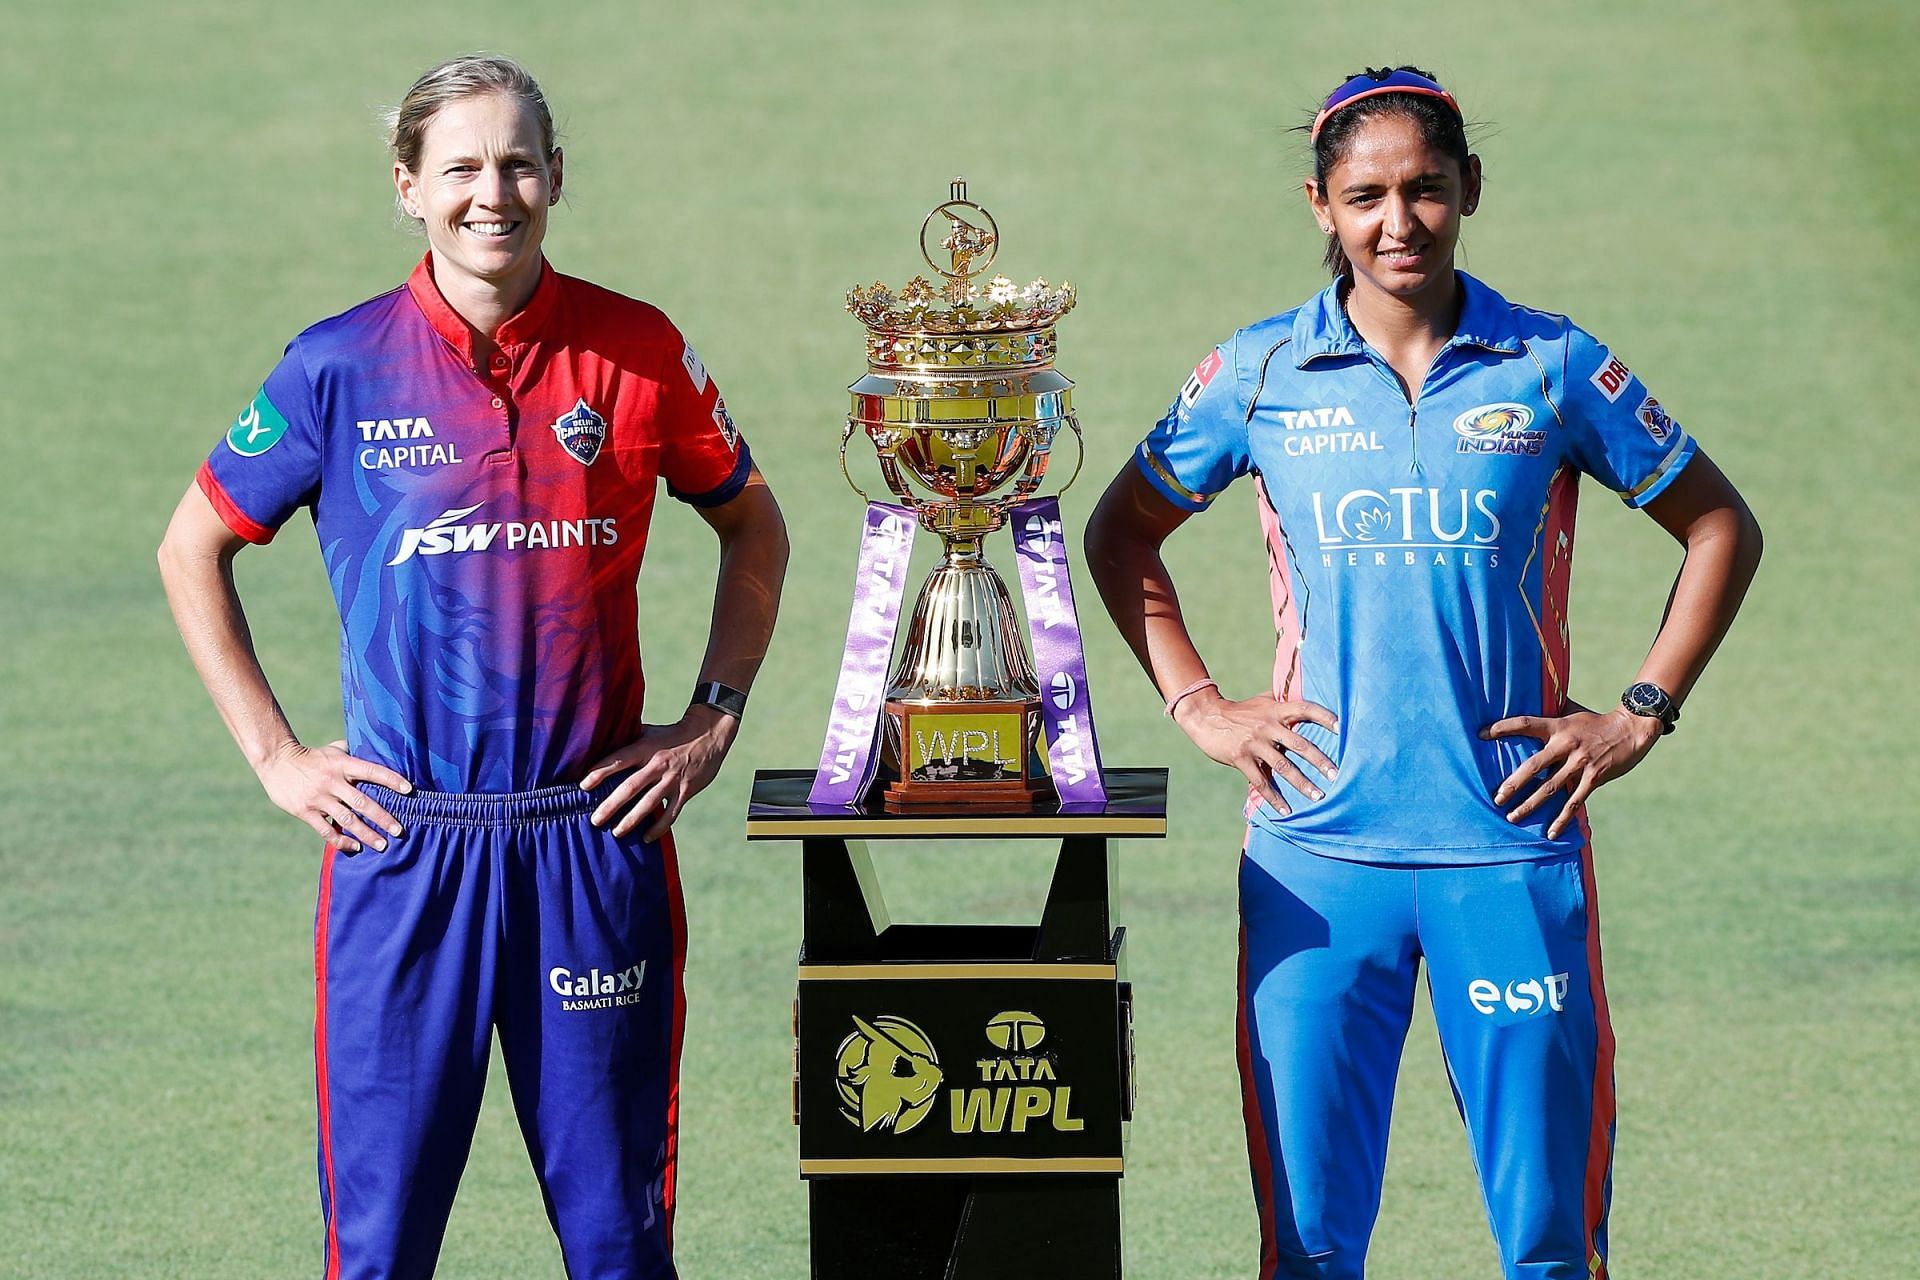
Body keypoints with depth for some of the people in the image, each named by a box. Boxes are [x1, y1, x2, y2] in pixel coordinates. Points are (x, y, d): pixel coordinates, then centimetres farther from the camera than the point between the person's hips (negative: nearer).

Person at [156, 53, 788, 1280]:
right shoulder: (340, 368, -2)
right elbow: (193, 551, 10)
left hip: (597, 840, 1)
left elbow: (754, 527, 17)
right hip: (405, 845, -1)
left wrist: (715, 719, 7)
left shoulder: (638, 352, 1)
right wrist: (274, 754, 4)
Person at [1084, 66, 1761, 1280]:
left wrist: (1643, 714, 3)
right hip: (1319, 852, 0)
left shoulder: (1554, 369, 2)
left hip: (1514, 847, 0)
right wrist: (1200, 708, 6)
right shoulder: (1263, 375, 3)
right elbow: (1122, 535, 17)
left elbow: (1721, 528, 11)